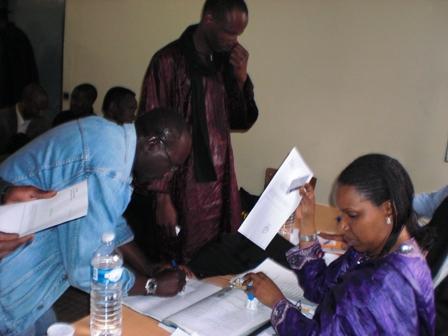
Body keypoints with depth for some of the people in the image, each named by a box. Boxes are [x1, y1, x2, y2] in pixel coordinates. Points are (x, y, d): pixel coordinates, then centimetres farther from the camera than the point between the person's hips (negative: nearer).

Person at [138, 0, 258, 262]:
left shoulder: (225, 62, 7)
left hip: (222, 183, 5)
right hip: (183, 186, -5)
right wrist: (162, 197, -12)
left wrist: (241, 78, -4)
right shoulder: (169, 61, -11)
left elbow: (242, 122, 12)